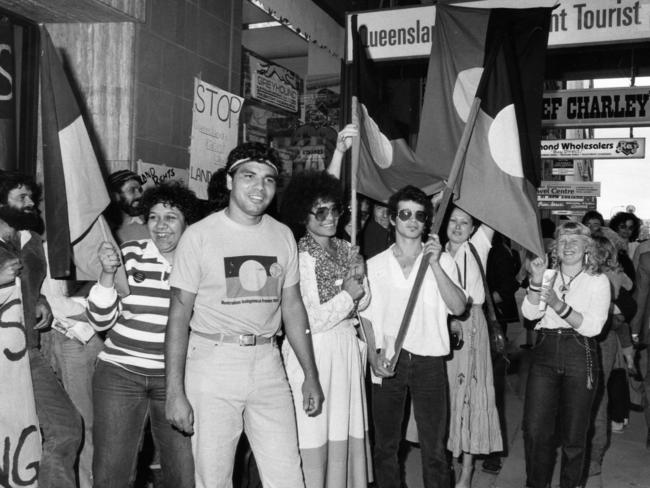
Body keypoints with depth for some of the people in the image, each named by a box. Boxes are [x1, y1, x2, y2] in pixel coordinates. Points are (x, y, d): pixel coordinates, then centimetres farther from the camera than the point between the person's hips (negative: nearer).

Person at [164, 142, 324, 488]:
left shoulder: (283, 236, 7)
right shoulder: (200, 235, -6)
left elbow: (292, 307, 12)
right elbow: (180, 313, -6)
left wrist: (311, 375, 11)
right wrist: (175, 391, -10)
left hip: (266, 361, 3)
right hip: (213, 361, -3)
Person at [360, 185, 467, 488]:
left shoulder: (442, 261, 5)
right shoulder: (375, 265, 6)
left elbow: (458, 307, -8)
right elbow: (367, 318, 8)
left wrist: (435, 264, -14)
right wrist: (374, 358, -5)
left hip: (428, 360, -1)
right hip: (388, 361, 1)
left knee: (434, 448, 4)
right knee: (385, 446, 10)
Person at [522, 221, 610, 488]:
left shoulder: (598, 280, 2)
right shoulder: (549, 276, 9)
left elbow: (593, 326, -10)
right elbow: (530, 313, -4)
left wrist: (558, 306, -22)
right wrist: (536, 281, -18)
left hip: (579, 356, -2)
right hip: (545, 351, 2)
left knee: (573, 434, 6)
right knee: (535, 429, 0)